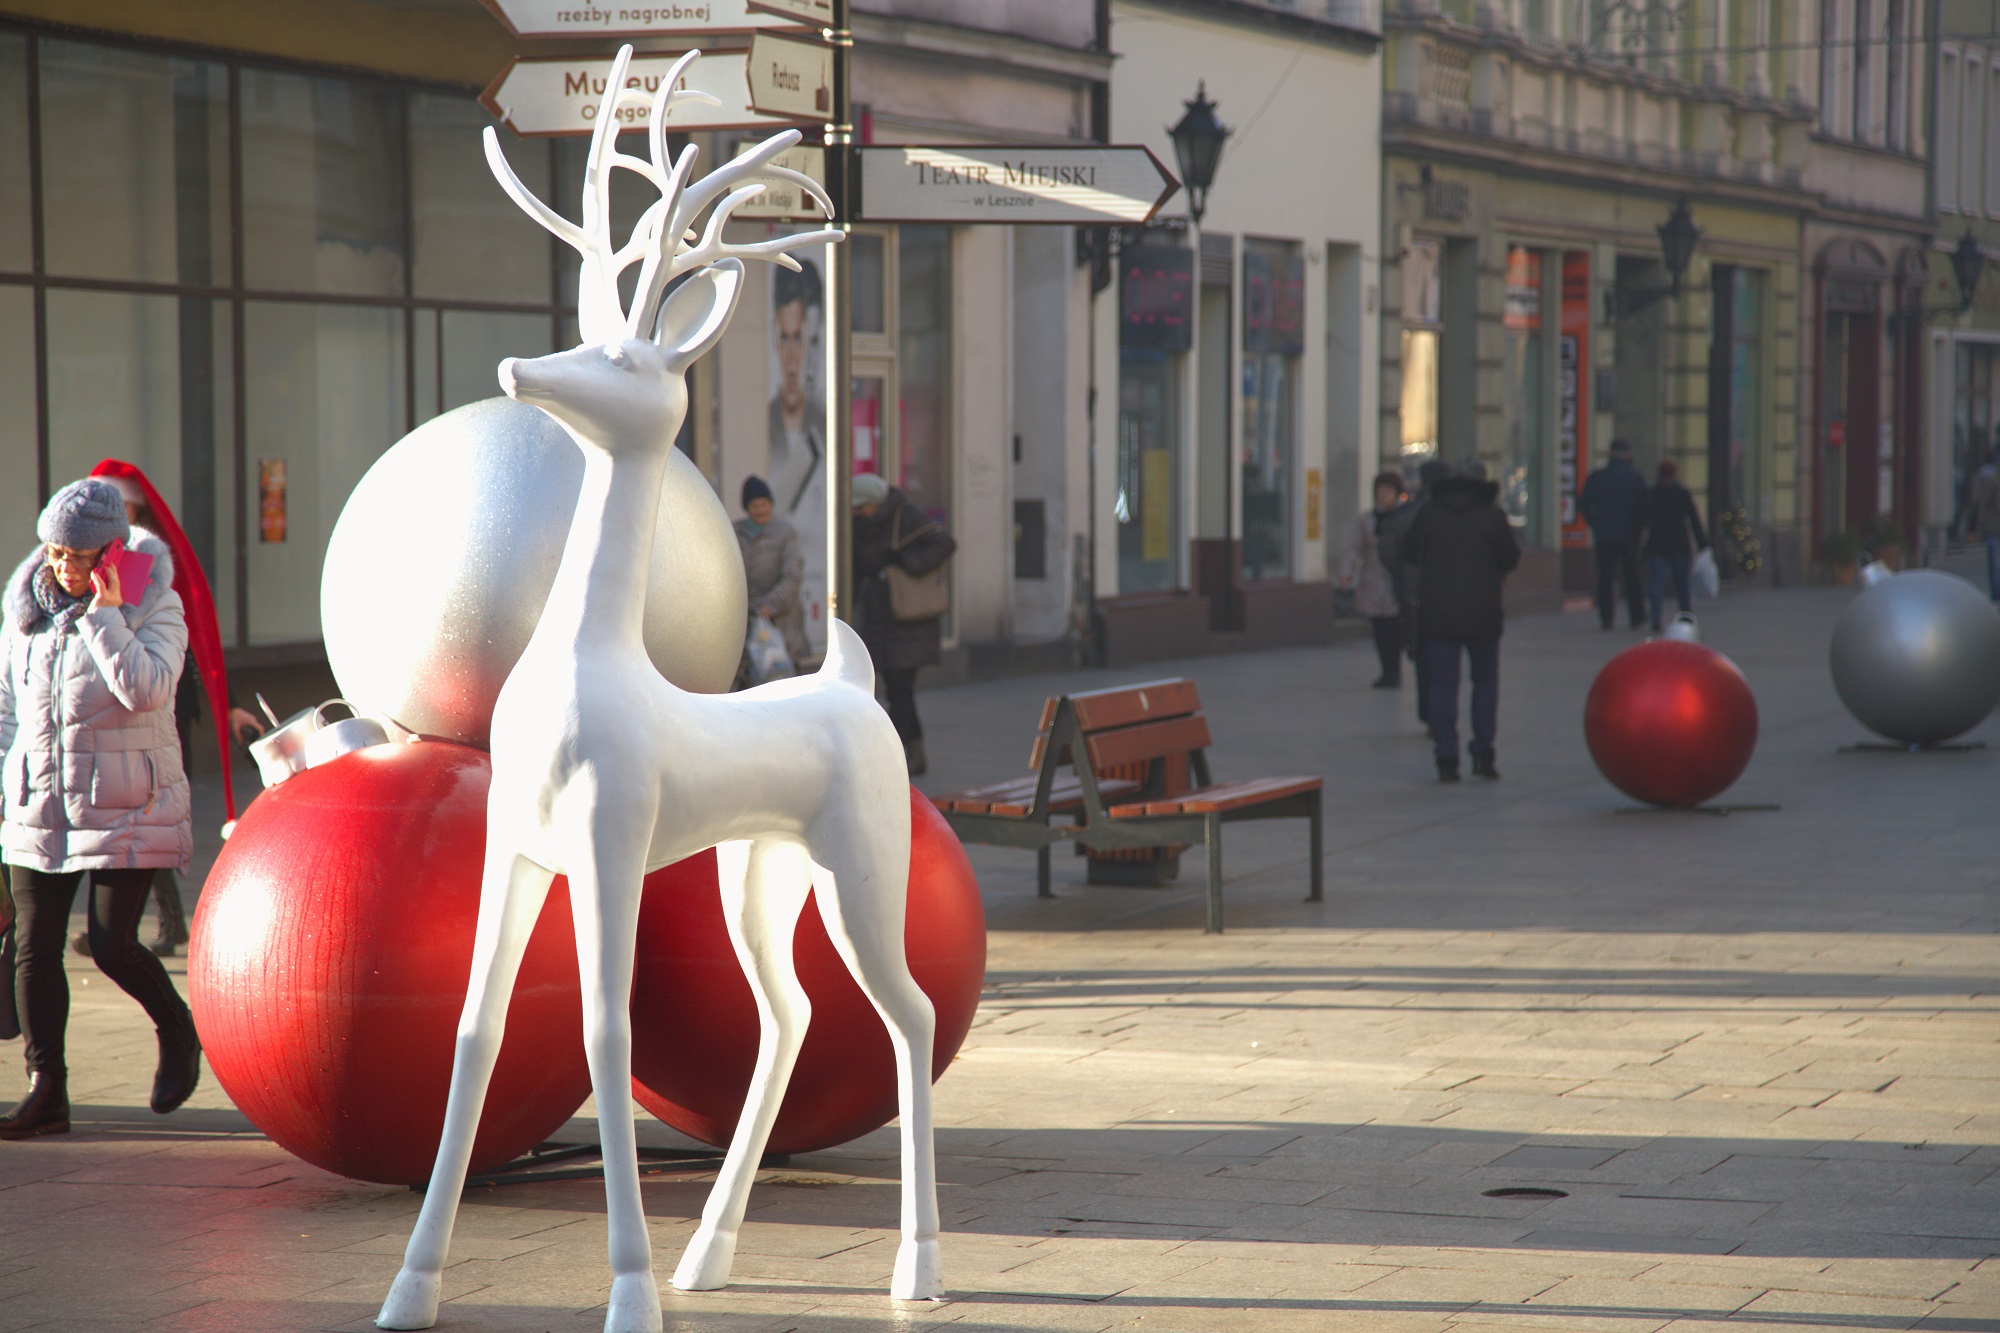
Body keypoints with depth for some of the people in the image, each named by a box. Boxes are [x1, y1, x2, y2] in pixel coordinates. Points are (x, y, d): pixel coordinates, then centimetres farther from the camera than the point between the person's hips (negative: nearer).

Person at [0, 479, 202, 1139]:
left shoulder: (153, 607, -7)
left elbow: (145, 689, -23)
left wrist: (105, 615, -23)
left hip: (124, 810, -4)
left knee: (111, 944, -8)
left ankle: (177, 1032, 21)